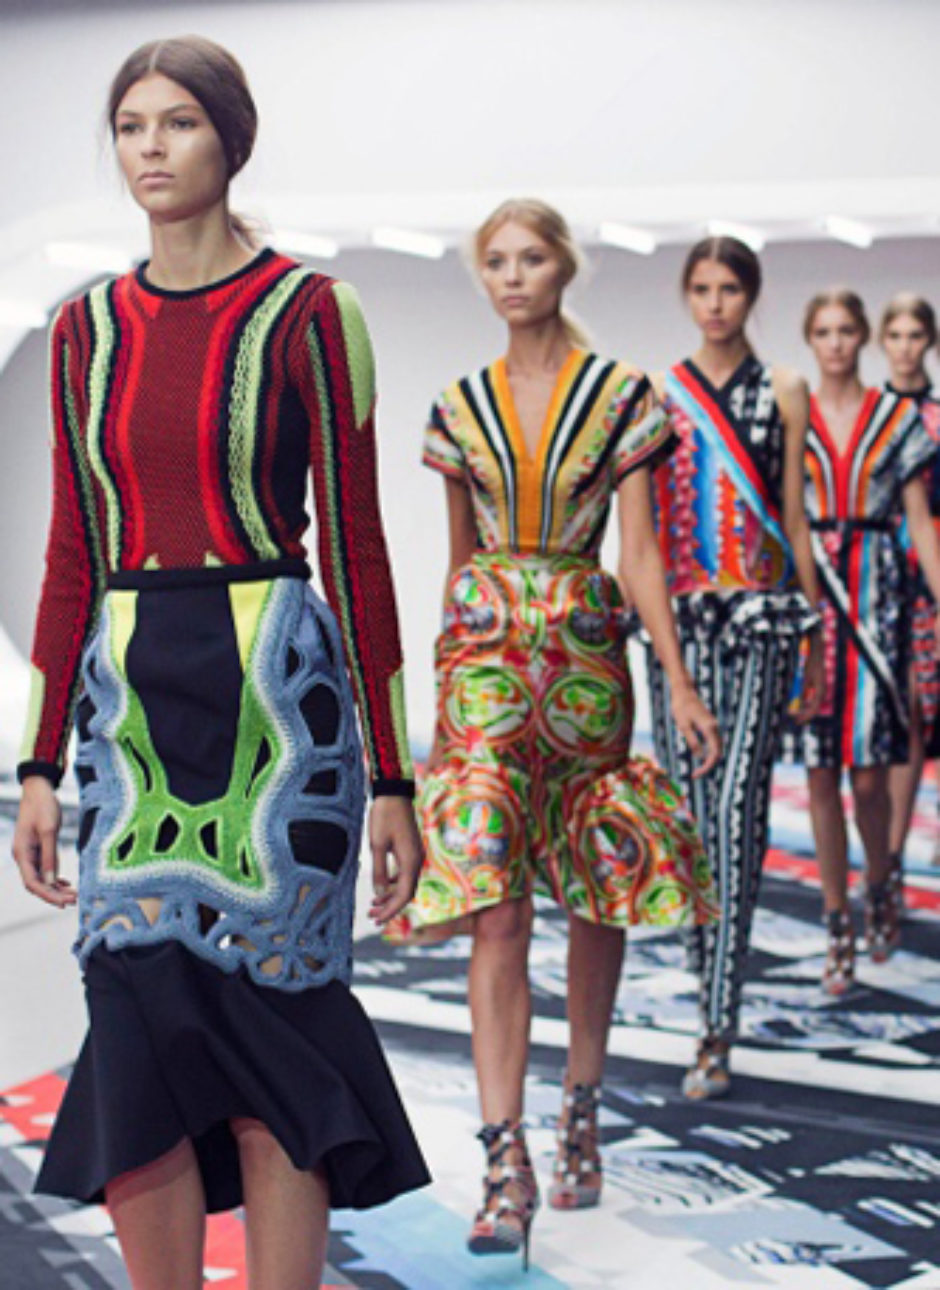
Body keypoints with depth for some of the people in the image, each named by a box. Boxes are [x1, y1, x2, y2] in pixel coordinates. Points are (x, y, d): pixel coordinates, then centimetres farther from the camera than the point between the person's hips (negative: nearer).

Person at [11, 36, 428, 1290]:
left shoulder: (306, 313, -2)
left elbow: (356, 546, -3)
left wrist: (390, 778, -5)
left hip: (274, 691, -4)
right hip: (127, 695, 4)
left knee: (261, 1052, -1)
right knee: (145, 1015, -1)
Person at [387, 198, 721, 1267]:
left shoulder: (619, 395, 2)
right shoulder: (461, 405, 9)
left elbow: (640, 550, 0)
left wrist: (679, 681, -7)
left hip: (586, 649, 0)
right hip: (484, 651, 0)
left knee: (598, 895, 8)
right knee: (495, 905, -11)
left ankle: (581, 1108, 27)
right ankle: (506, 1163, -13)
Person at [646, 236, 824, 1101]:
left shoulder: (783, 391, 8)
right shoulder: (659, 394, 9)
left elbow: (795, 514, 9)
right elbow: (642, 514, 9)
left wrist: (815, 626, 7)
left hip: (762, 613, -1)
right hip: (680, 615, 1)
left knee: (739, 806, -10)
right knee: (690, 805, 2)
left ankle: (718, 1028, -10)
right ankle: (714, 984, 21)